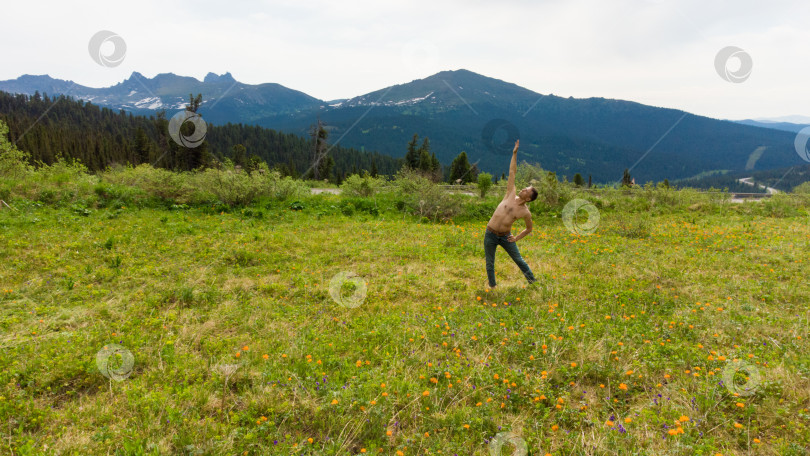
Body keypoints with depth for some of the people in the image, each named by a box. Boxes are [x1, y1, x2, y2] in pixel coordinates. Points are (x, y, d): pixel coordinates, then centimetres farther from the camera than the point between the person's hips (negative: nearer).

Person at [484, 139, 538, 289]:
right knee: (490, 264, 9)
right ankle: (492, 287, 25)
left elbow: (529, 229, 11)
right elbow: (512, 172, -2)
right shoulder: (510, 195, -5)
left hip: (505, 237, -1)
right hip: (490, 235, 1)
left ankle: (533, 282, 29)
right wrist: (515, 153, -3)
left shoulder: (526, 212, -7)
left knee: (519, 260, 10)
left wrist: (517, 238, 0)